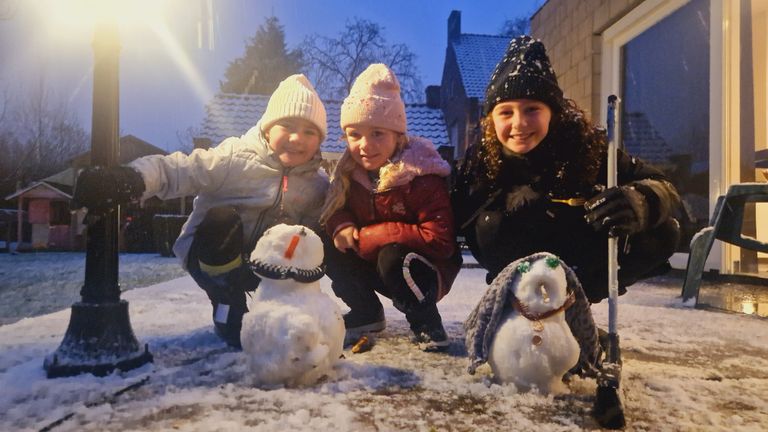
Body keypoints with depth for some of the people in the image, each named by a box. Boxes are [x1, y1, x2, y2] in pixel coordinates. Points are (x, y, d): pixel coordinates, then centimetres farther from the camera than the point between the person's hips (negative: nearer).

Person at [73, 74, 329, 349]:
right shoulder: (233, 158, -17)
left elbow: (316, 229, -1)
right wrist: (131, 179, -46)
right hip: (211, 257, -4)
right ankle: (228, 312, -14)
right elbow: (177, 171, -27)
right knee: (222, 219, -34)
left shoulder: (316, 186, -2)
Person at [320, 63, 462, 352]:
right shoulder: (350, 173, -7)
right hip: (374, 263, 6)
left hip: (427, 270, -5)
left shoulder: (422, 177, -25)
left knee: (392, 258, -35)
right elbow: (336, 209, 7)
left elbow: (439, 240, -30)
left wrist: (365, 236, -27)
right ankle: (367, 314, 5)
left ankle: (426, 324, -9)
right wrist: (341, 226, -21)